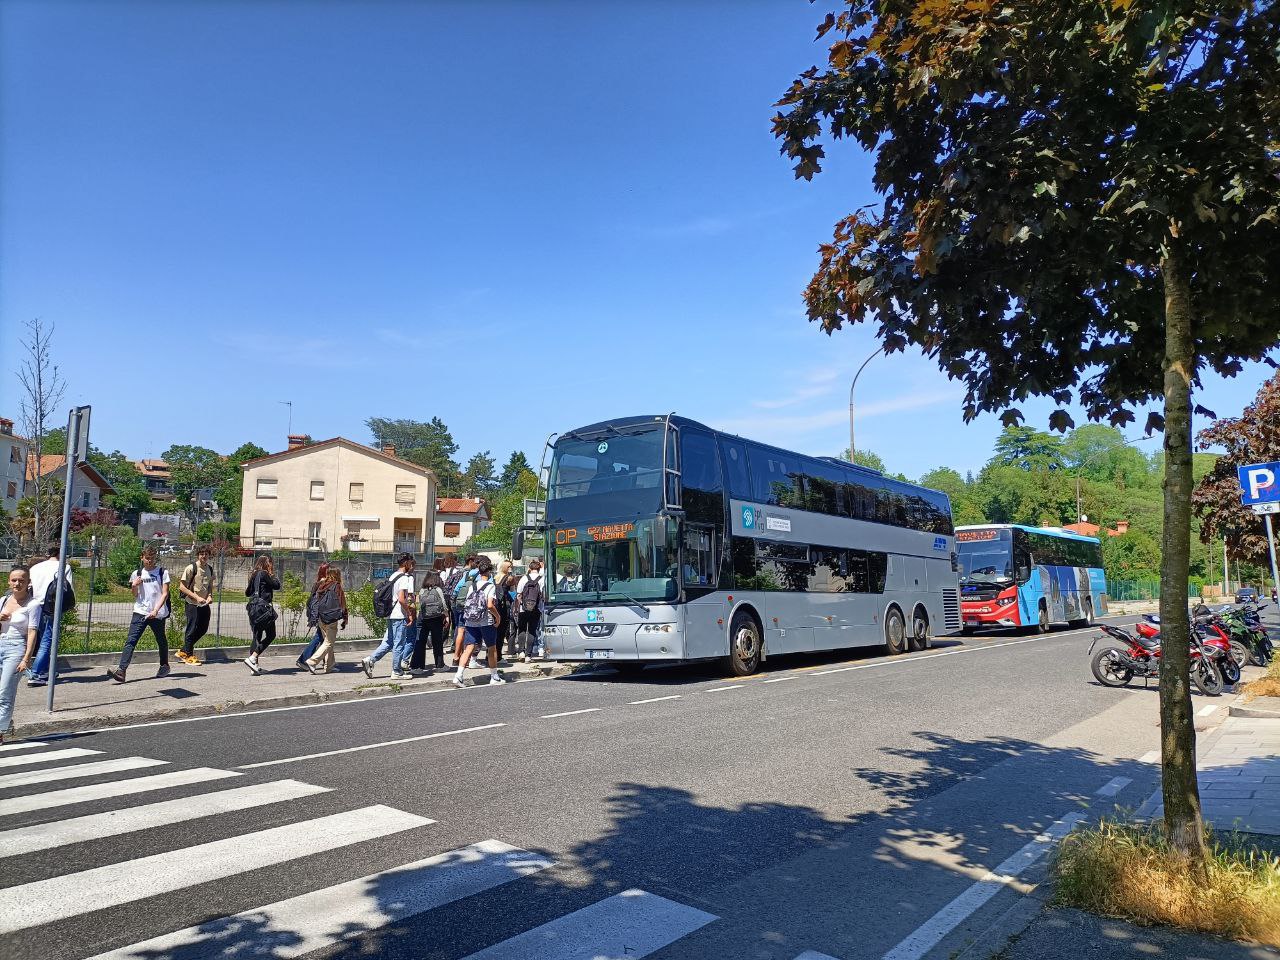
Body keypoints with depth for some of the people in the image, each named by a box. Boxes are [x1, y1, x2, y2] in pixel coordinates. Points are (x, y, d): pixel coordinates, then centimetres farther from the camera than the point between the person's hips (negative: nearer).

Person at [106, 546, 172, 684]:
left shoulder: (163, 572, 1)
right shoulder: (137, 574, 10)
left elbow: (165, 594, -5)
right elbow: (135, 596, 14)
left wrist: (156, 610, -17)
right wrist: (134, 586, -6)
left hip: (158, 614, -2)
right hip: (140, 612, 2)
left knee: (161, 641, 12)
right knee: (130, 641, -13)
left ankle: (164, 666, 33)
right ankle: (121, 670, -21)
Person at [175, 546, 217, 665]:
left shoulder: (210, 569, 8)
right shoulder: (191, 568, -12)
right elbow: (182, 587, -12)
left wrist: (209, 596, -1)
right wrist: (196, 597, -19)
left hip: (204, 604, 7)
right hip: (193, 604, -7)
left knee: (203, 629, 9)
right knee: (192, 629, 0)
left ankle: (183, 652, 24)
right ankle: (189, 655, 16)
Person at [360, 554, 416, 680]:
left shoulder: (393, 576, 14)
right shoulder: (404, 578, -14)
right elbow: (401, 599, -21)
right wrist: (410, 614, -14)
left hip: (391, 614, 9)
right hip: (400, 616, -9)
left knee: (388, 642, 14)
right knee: (399, 644, 0)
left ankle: (370, 660, 5)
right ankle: (397, 672, 7)